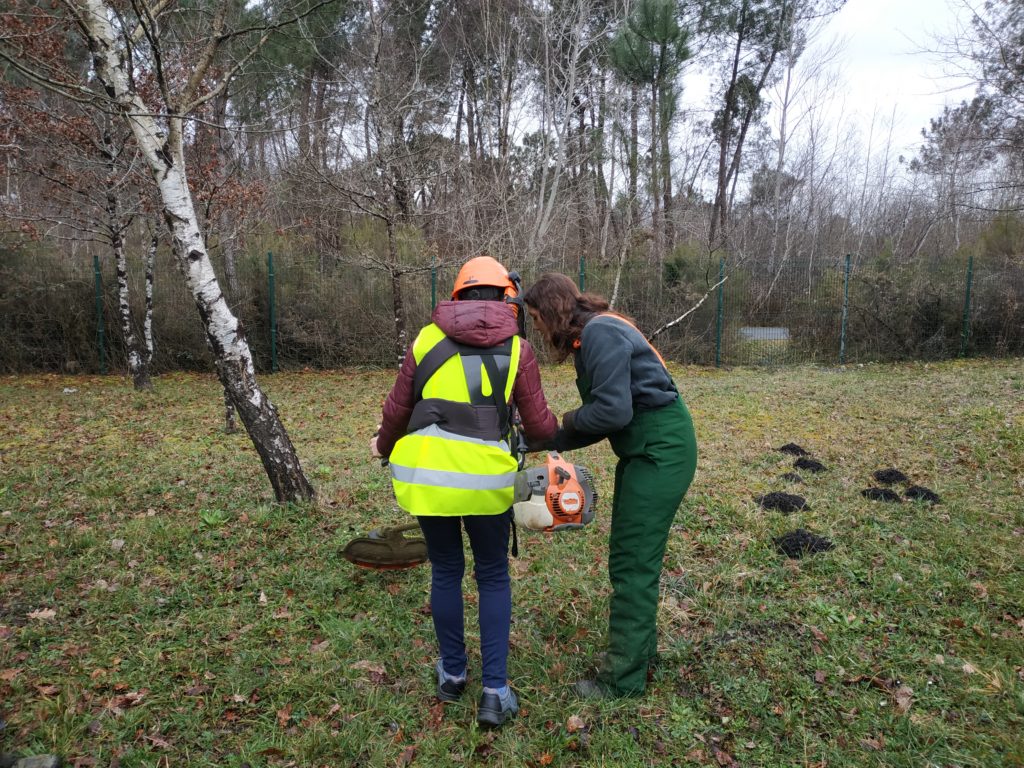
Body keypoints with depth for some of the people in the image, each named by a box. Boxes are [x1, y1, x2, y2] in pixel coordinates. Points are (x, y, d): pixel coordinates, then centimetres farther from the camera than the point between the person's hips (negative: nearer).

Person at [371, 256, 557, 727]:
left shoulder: (427, 338, 7)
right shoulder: (516, 348, 2)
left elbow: (397, 410, 9)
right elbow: (539, 426, 2)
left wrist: (383, 446, 29)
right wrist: (558, 435, 26)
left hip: (423, 474, 2)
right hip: (484, 479, -2)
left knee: (445, 572, 20)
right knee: (493, 577, 16)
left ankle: (452, 674, 35)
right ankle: (495, 692, 17)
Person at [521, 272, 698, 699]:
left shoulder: (600, 333, -19)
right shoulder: (587, 338, 12)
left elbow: (612, 411, -27)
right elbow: (605, 415, 12)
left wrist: (570, 420, -7)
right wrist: (553, 441, 5)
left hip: (661, 452, -10)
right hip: (642, 451, 10)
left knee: (632, 564, -3)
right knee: (631, 556, 18)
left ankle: (624, 677, 9)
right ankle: (640, 645, 35)